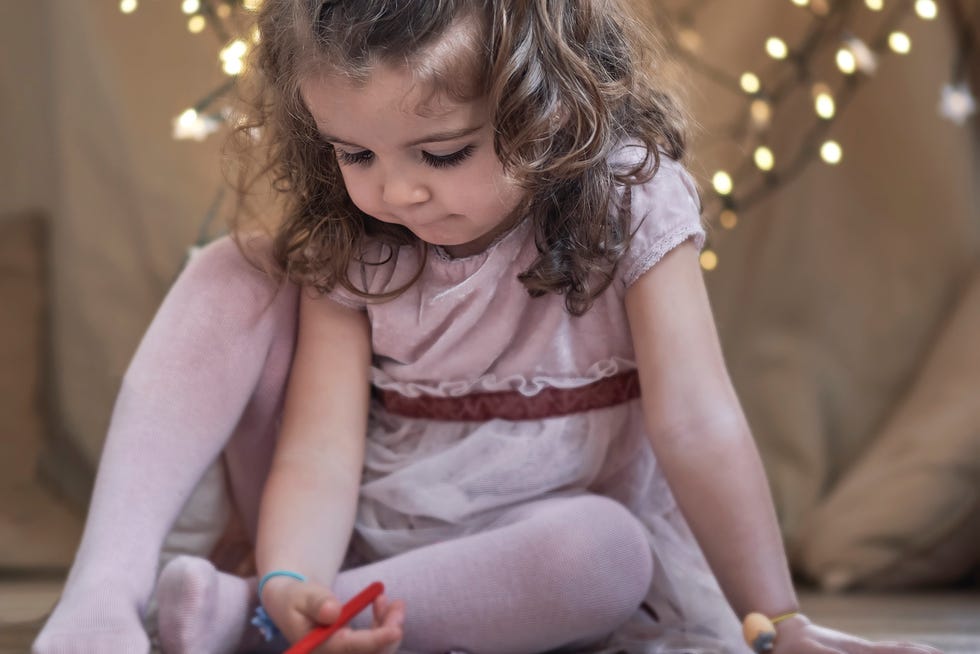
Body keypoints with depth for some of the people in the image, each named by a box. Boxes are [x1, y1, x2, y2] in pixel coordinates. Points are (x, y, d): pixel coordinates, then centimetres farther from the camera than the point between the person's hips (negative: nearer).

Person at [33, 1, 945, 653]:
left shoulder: (627, 204, -14)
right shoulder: (346, 246, -8)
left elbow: (696, 425, -20)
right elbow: (322, 444, -17)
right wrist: (289, 581, -38)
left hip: (522, 566, -1)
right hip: (353, 547, 2)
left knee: (610, 548, -38)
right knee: (232, 275, -14)